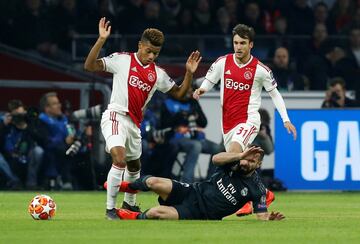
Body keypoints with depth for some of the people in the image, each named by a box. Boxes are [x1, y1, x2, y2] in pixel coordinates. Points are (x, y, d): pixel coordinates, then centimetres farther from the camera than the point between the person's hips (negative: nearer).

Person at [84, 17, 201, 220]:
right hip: (116, 116, -7)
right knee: (119, 159, -26)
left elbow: (179, 93, 15)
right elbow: (90, 66, -13)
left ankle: (130, 203, 47)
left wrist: (189, 73, 0)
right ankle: (110, 209, -18)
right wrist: (101, 40, -23)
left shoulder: (158, 74, 9)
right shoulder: (122, 60, -6)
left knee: (134, 166, 23)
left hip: (134, 123, 7)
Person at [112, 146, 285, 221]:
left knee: (156, 212, -25)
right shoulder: (234, 164, -3)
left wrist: (270, 218, -37)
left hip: (199, 213, -3)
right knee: (153, 182, -15)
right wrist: (241, 156, -35)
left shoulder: (256, 189, -11)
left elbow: (261, 215, -13)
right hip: (194, 192, 3)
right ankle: (128, 187, 23)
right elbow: (216, 159, -23)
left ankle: (136, 217, 12)